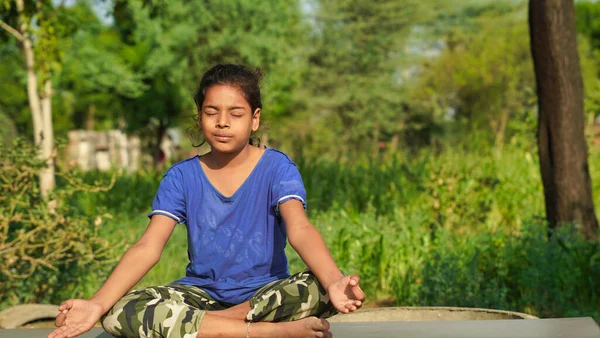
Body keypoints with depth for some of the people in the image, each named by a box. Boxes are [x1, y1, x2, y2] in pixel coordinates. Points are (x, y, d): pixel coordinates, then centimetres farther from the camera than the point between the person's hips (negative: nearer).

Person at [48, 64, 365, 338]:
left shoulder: (276, 167, -4)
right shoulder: (182, 177, 1)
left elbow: (300, 230, -21)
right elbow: (148, 247, -10)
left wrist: (334, 282, -44)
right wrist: (97, 304, -27)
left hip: (265, 291, -2)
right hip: (202, 292, 2)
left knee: (319, 290, -34)